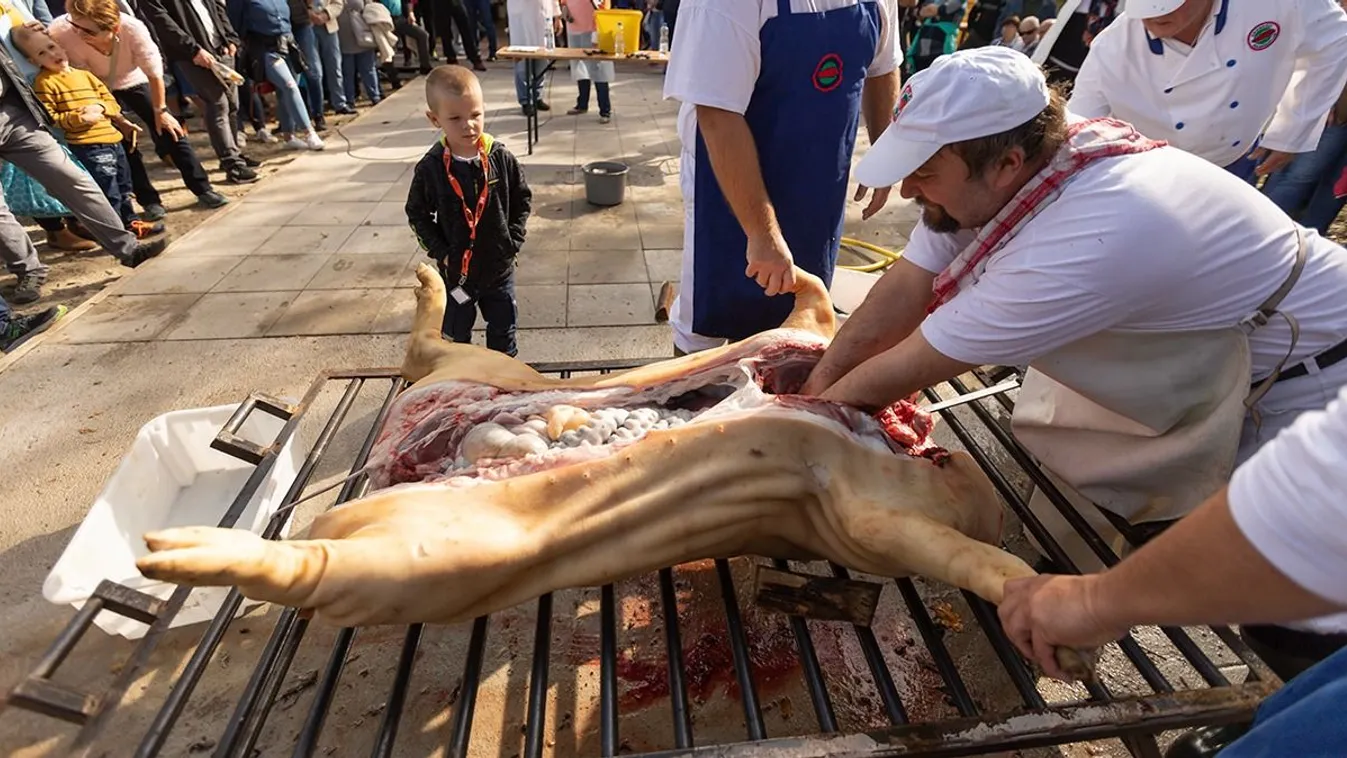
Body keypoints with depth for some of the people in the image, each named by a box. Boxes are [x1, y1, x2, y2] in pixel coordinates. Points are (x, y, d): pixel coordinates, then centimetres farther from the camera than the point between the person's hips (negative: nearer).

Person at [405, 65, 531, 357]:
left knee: (503, 330, 18)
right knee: (456, 334, 17)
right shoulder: (429, 168, -13)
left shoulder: (502, 158, -11)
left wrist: (514, 240, -7)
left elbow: (522, 200, 0)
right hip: (456, 270, 0)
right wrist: (439, 251, -10)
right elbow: (417, 214, -1)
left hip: (499, 267, 1)